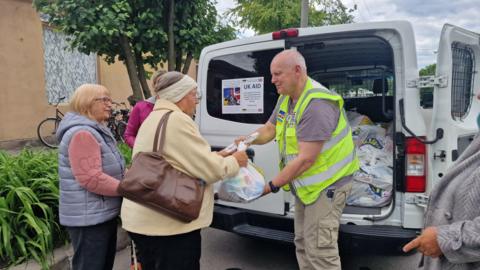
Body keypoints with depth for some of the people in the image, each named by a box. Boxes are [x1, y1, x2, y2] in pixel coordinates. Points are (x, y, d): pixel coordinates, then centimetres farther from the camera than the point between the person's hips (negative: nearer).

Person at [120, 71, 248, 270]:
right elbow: (209, 170, -16)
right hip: (169, 224, -10)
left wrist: (214, 157, 14)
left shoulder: (154, 119, 14)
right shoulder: (176, 120, -18)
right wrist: (234, 162, 1)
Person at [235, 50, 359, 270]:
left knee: (319, 251, -6)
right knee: (302, 244, 18)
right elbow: (269, 129, 15)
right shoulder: (286, 98, 4)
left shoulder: (317, 104, -27)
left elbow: (306, 159, -28)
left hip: (326, 184, -9)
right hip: (305, 184, 10)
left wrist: (272, 186, -21)